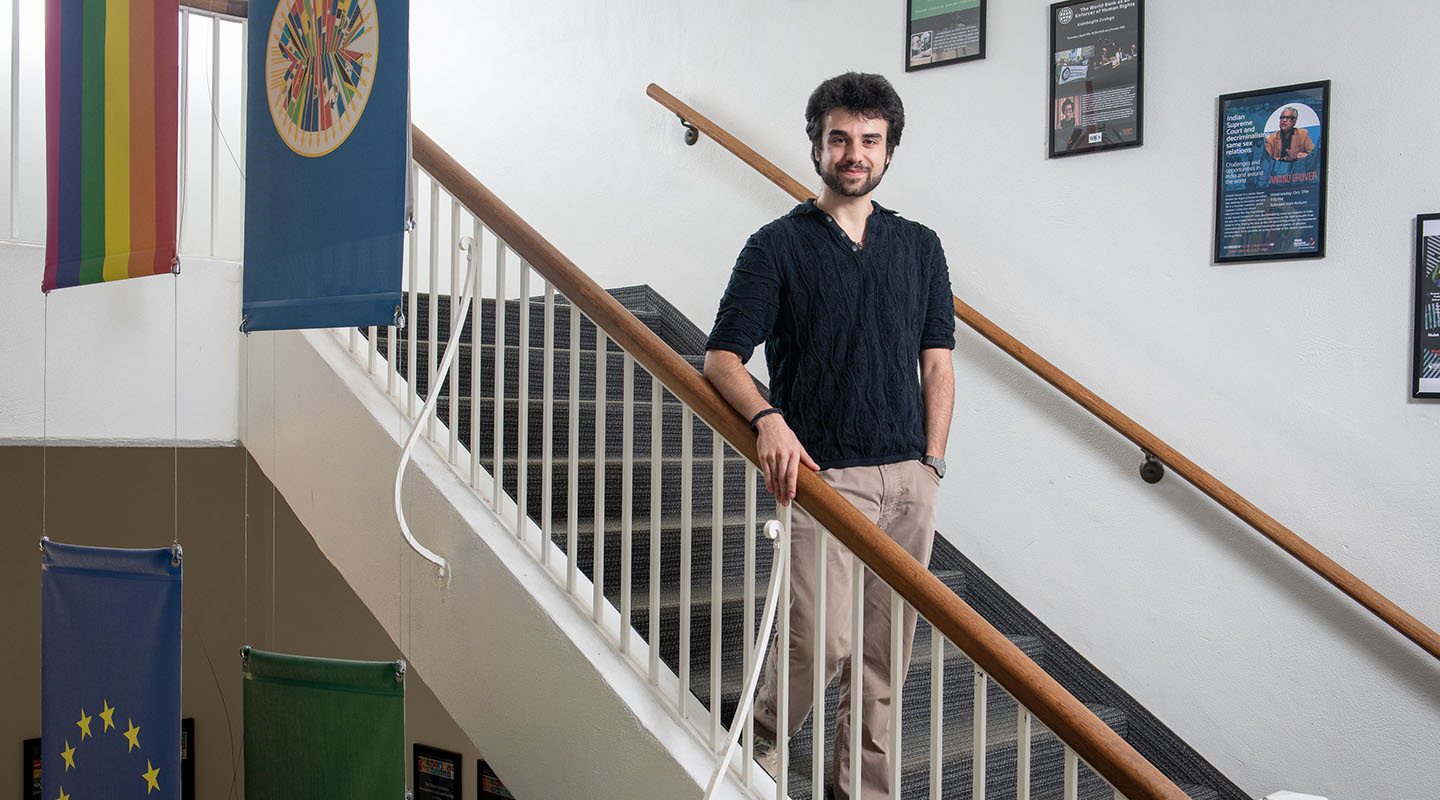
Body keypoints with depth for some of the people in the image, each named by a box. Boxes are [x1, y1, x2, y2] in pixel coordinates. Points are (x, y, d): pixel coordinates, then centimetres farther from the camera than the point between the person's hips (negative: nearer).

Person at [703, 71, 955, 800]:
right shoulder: (777, 246, 1)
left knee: (884, 650, 8)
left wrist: (932, 463, 5)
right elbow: (721, 357, -5)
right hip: (822, 474, -4)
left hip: (908, 477, 4)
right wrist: (768, 420, -24)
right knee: (821, 640, -9)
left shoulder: (920, 247, 13)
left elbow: (937, 363, 13)